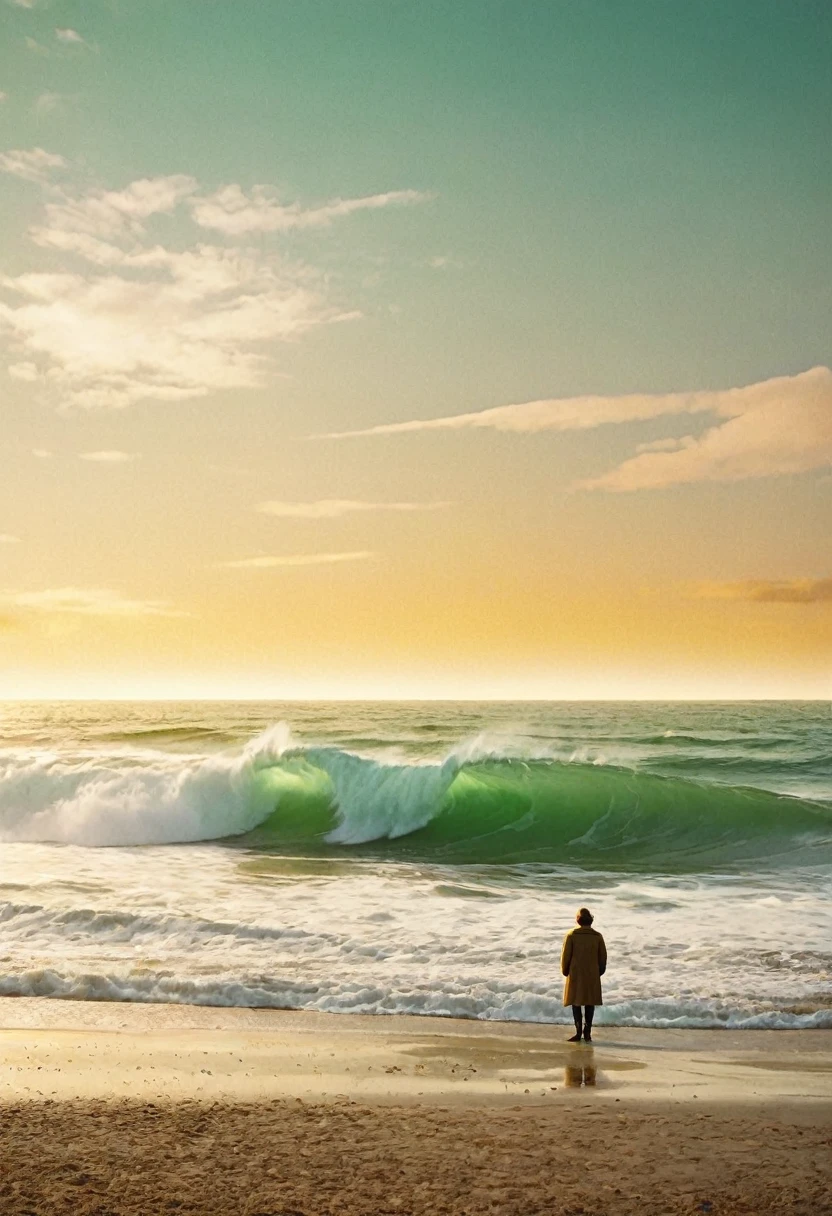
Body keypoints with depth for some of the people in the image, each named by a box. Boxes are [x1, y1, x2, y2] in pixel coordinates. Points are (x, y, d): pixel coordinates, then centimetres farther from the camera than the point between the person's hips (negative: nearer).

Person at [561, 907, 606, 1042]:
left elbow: (566, 955, -5)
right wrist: (600, 971, 18)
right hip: (592, 975, 2)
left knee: (576, 1003, 6)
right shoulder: (597, 936, -1)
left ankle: (579, 1032, 0)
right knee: (590, 1003, 8)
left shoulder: (571, 935, -7)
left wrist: (565, 971, 10)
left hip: (575, 974, -2)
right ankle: (587, 1033, 4)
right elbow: (603, 956, 4)